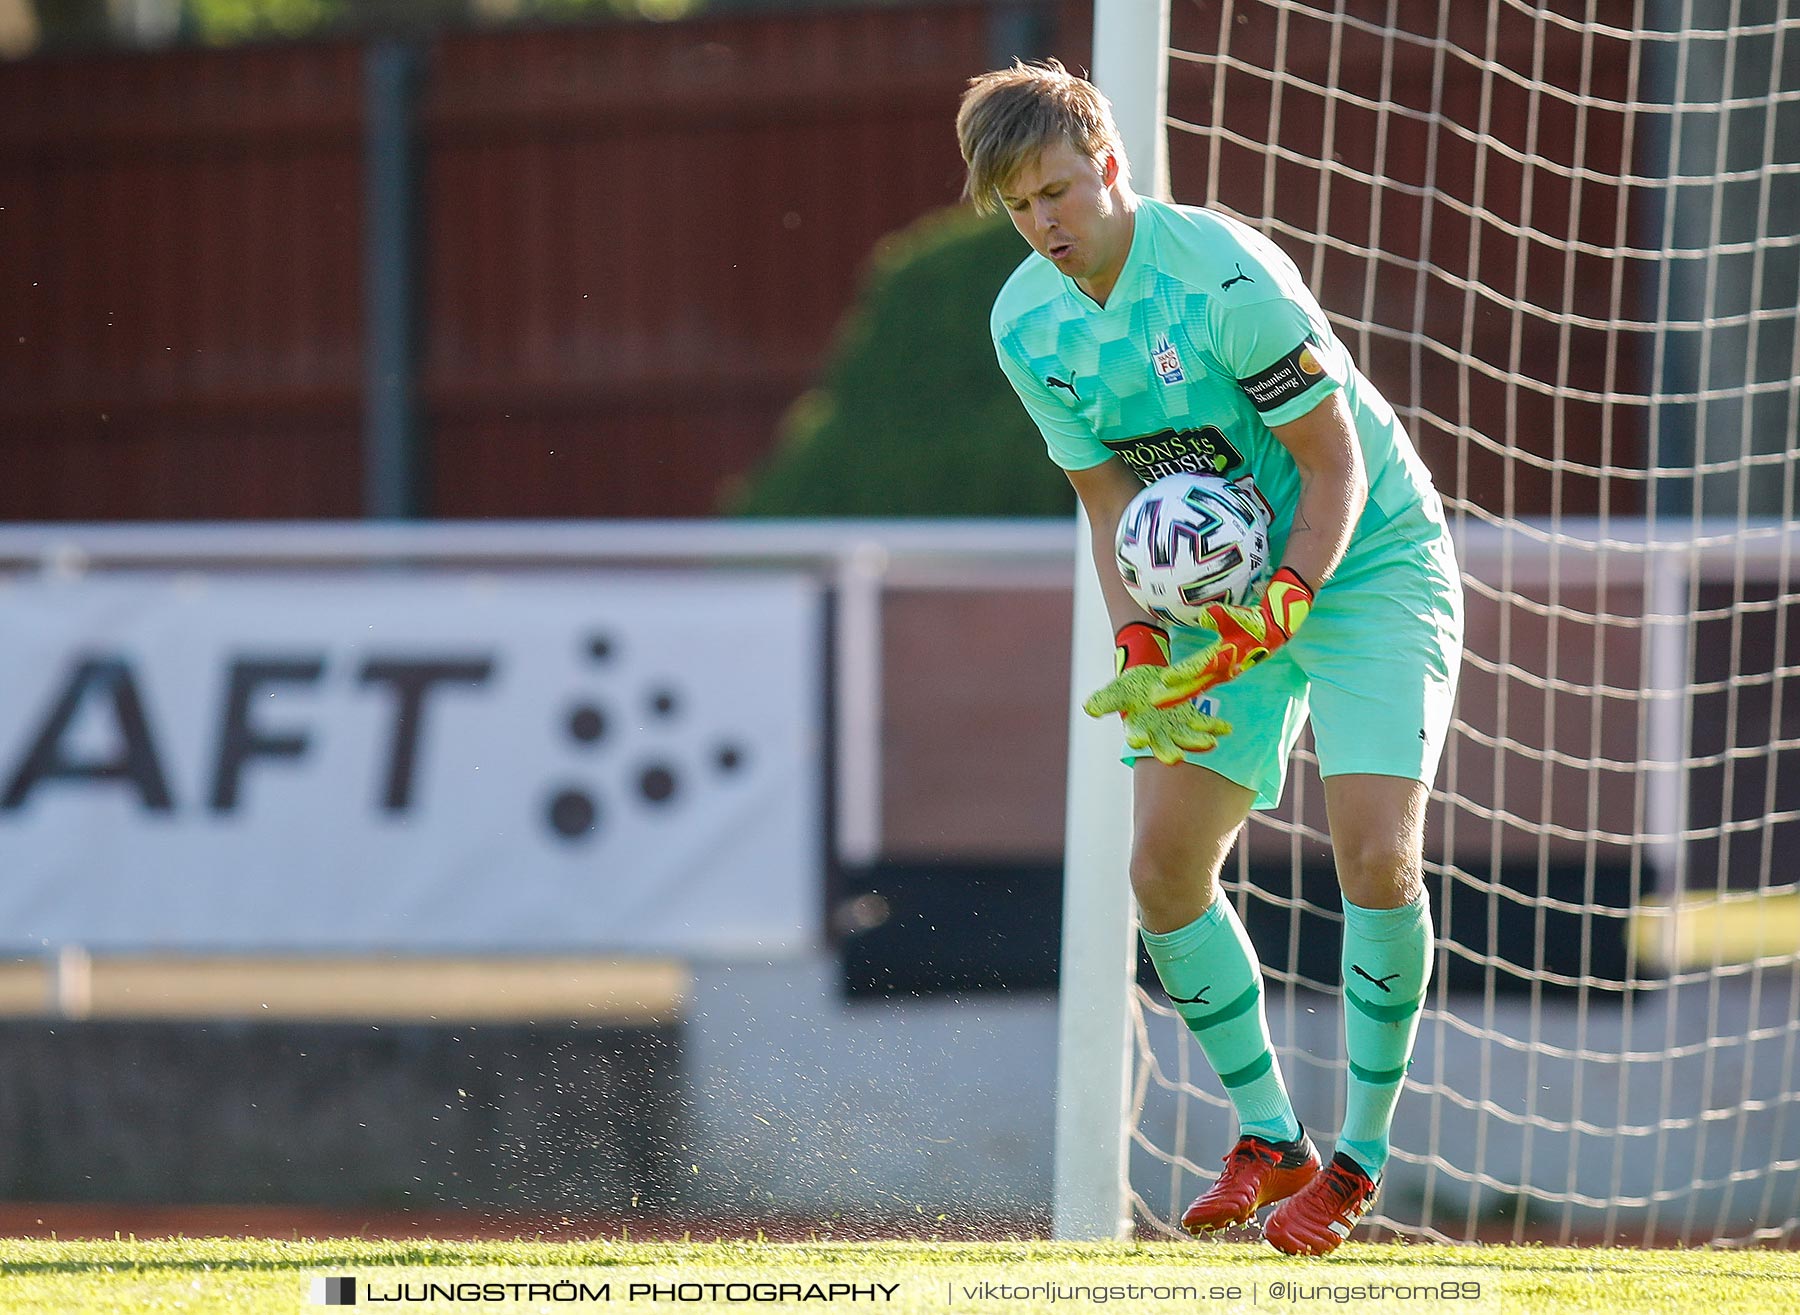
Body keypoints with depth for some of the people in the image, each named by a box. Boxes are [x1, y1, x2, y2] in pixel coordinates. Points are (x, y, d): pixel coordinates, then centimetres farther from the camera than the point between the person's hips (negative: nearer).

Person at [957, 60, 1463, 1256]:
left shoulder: (1225, 278, -26)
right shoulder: (1027, 326, -5)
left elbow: (1335, 469, -20)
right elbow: (1112, 501, 3)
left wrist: (1261, 629, -28)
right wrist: (1141, 653, -13)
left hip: (1371, 564, -6)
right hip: (1226, 584, 6)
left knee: (1377, 853, -20)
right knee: (1164, 864, -5)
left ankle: (1361, 1157, -6)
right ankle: (1270, 1141, 11)